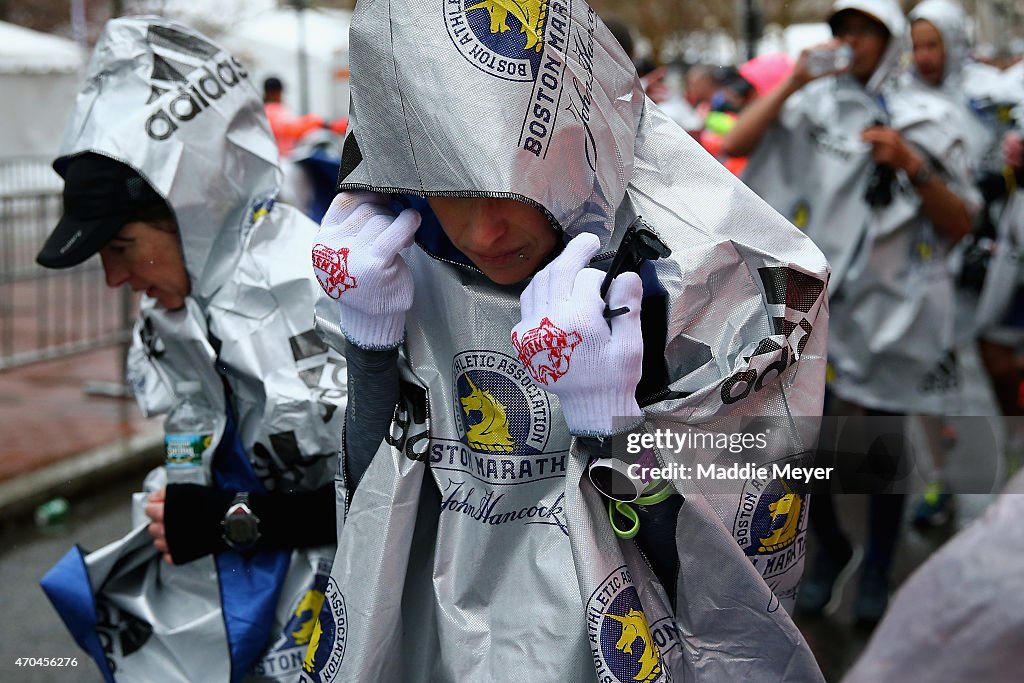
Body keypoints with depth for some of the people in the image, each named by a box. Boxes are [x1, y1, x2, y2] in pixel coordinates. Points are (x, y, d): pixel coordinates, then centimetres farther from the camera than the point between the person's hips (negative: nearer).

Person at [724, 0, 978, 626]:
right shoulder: (815, 105, 4)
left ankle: (879, 570, 28)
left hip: (893, 306, 0)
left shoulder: (926, 117, 4)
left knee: (884, 444, 7)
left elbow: (959, 225, 2)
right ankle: (832, 550, 28)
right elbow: (735, 144, -10)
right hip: (815, 299, 1)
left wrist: (912, 167, -13)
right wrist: (795, 80, -14)